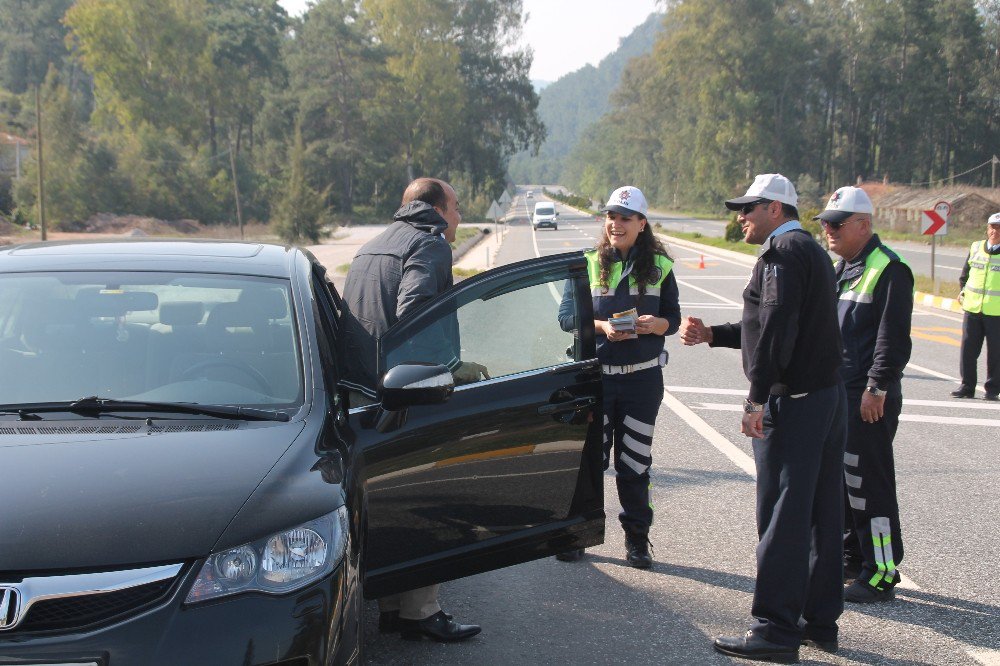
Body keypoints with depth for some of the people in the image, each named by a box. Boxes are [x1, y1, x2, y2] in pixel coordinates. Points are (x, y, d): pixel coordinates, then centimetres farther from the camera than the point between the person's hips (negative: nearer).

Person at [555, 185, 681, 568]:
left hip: (643, 377, 0)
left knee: (635, 464, 7)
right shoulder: (588, 264, 4)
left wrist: (655, 324, -16)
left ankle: (636, 540, 20)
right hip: (595, 376, 0)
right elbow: (566, 316, 0)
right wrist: (602, 326, -17)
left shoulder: (659, 266, 6)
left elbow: (673, 318, 7)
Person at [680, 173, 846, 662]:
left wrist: (757, 398, -22)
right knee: (821, 513, 12)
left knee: (783, 517, -6)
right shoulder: (811, 251, 19)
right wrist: (712, 335, 20)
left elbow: (777, 329, -22)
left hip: (793, 404, -10)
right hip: (828, 397, 10)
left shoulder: (783, 251, -12)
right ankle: (820, 620, 20)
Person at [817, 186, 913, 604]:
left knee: (869, 482, -6)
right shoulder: (839, 268, 16)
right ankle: (852, 558, 27)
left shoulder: (889, 271, -13)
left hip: (869, 398, -9)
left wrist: (877, 388, -19)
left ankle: (882, 573, 2)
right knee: (839, 478, 15)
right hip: (835, 392, 9)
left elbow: (893, 338, -17)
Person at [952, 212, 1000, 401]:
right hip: (972, 308, 3)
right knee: (968, 349, 2)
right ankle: (967, 386, 12)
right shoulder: (975, 248, 9)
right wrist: (963, 291, 7)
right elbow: (965, 274, 21)